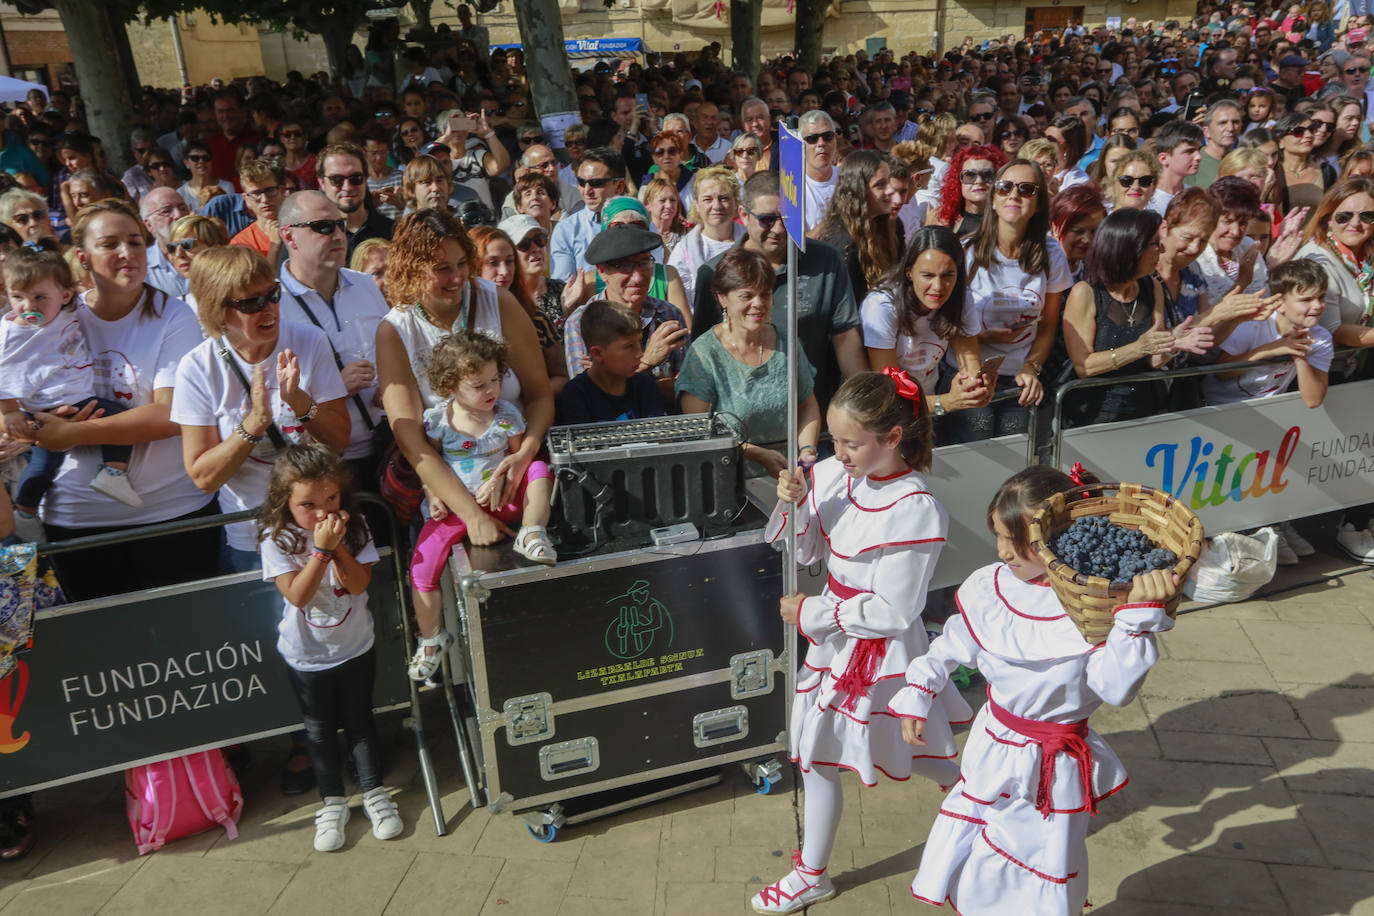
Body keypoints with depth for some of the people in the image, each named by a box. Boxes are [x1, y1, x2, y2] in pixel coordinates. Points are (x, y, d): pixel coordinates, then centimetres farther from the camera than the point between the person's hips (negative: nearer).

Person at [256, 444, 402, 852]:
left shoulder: (354, 526, -12)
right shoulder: (277, 539, -17)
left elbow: (359, 584, -19)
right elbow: (297, 595, -26)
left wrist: (338, 544, -31)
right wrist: (321, 548, -33)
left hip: (355, 647, 1)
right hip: (307, 655, -1)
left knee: (360, 721, 15)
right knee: (320, 729, 14)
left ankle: (374, 792, 31)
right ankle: (332, 802, 31)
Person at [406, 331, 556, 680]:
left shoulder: (507, 415, -4)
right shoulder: (437, 420, -5)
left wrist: (500, 477, -17)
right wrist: (433, 497, -9)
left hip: (503, 500, 0)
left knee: (539, 469, -24)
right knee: (422, 563, -11)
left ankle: (531, 535, -20)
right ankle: (431, 637, 9)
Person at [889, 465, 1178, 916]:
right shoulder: (989, 586, -8)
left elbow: (1116, 687, -32)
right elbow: (950, 648, 7)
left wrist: (1141, 613, -40)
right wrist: (915, 699, 12)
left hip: (1051, 771, -4)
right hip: (991, 752, 4)